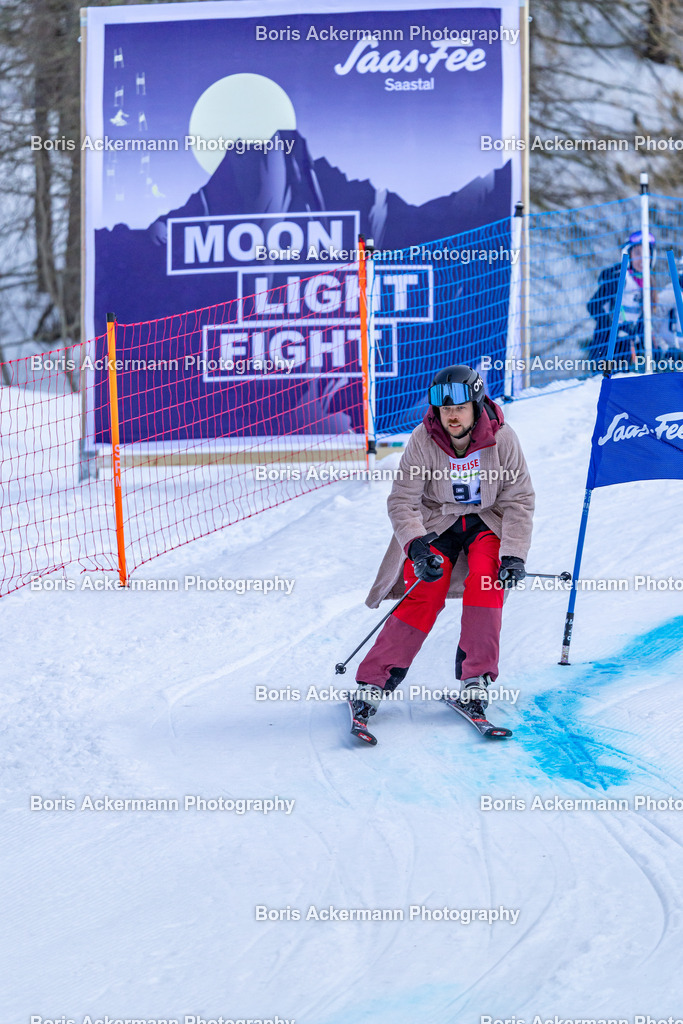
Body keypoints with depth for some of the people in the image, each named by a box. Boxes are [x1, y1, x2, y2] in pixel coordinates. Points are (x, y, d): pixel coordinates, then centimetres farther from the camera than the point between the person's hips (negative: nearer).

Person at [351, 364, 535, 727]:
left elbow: (519, 500, -11)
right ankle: (373, 682, -11)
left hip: (488, 521, 1)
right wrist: (417, 546, -35)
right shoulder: (423, 441, -19)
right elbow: (402, 501, -17)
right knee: (424, 596, -19)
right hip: (437, 522, -1)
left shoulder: (502, 439, -18)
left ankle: (475, 679, -16)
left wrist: (514, 555, -22)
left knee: (486, 582, -26)